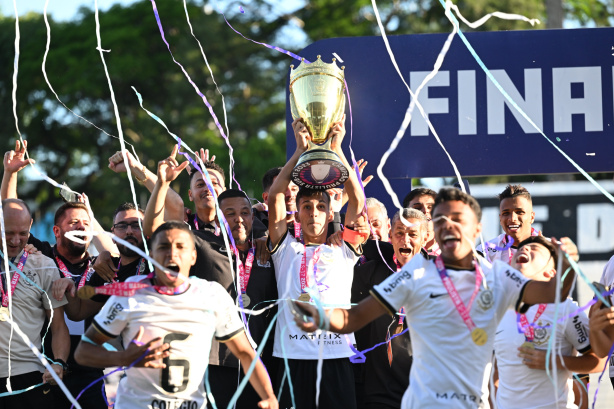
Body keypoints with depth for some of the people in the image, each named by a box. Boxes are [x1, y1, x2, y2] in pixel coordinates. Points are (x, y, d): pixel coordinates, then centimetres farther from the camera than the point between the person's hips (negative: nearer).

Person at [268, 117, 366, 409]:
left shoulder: (343, 251, 16)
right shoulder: (286, 249, 15)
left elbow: (357, 201, 7)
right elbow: (274, 197, 7)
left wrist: (336, 149, 2)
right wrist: (300, 150, 3)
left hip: (337, 355, 1)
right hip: (294, 355, 0)